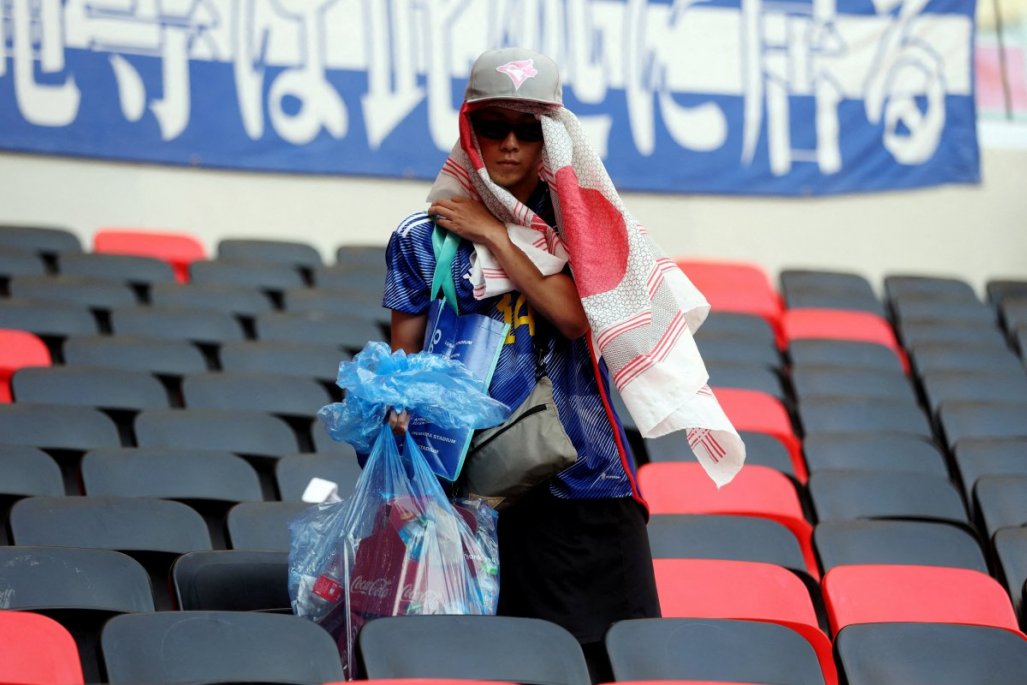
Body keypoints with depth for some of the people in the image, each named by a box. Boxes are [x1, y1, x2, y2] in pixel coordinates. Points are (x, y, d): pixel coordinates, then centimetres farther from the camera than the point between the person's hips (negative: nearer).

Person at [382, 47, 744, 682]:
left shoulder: (575, 218, 9)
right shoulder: (425, 237, 5)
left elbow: (575, 317, -9)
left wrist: (494, 235, -7)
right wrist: (399, 414, -16)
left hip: (587, 482, 1)